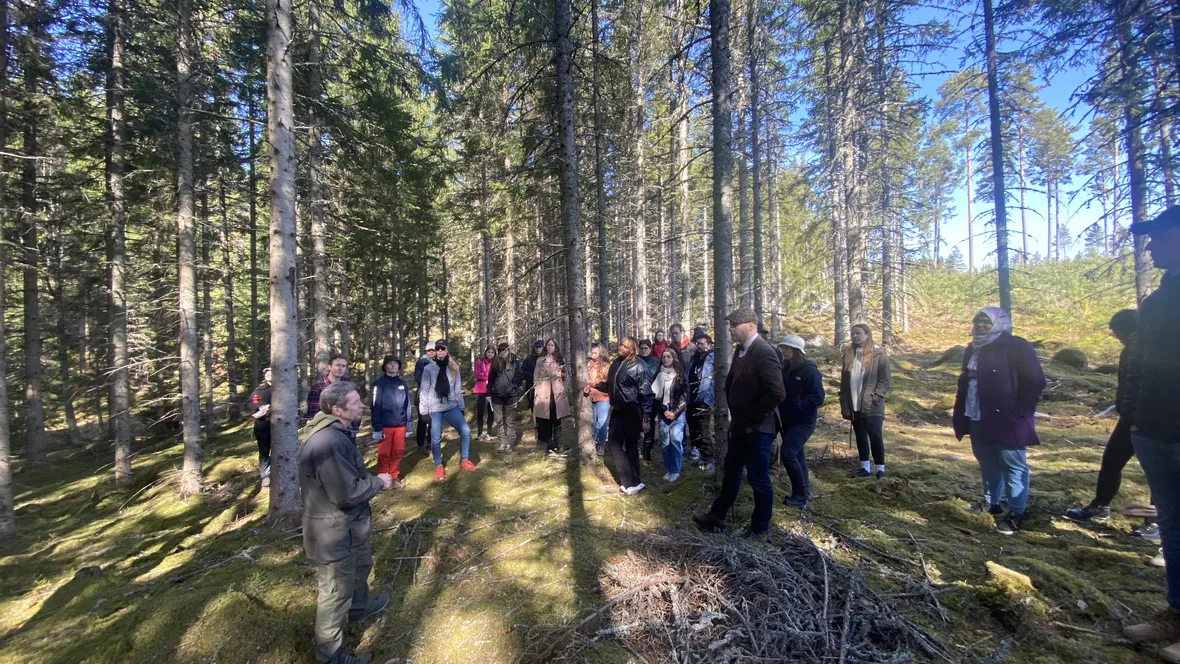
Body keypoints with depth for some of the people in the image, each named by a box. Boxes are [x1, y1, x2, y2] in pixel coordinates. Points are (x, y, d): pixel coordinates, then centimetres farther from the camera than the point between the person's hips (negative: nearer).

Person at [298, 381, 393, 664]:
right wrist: (378, 482, -17)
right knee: (336, 591, 11)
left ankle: (360, 607, 56)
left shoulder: (334, 432, 1)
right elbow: (347, 493, -31)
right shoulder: (328, 442, -34)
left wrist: (370, 479, 2)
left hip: (347, 523, 10)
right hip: (334, 530, -10)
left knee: (361, 564, 31)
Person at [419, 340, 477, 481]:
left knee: (465, 431, -5)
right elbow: (424, 391, -4)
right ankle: (438, 467, 22)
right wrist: (424, 411, -8)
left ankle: (464, 461, 12)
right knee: (436, 439, 3)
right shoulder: (428, 369, -4)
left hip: (452, 407, 3)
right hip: (435, 409, -3)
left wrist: (461, 407, 10)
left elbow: (458, 389, 9)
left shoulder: (453, 368, 6)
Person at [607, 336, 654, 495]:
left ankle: (633, 481, 21)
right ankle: (630, 481, 15)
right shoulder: (616, 363, 5)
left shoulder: (639, 366, -16)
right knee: (613, 442, 5)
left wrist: (646, 418, -18)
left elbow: (646, 393, -17)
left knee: (631, 446, 5)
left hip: (632, 411, -7)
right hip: (617, 410, 7)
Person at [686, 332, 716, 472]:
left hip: (703, 401, -7)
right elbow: (686, 377, 16)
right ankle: (695, 449, 34)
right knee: (692, 428, 17)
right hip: (691, 399, 7)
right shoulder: (693, 358, 14)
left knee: (703, 431, -4)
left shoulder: (713, 359, -8)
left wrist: (708, 398, -20)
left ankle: (708, 459, 5)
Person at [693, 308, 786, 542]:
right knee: (731, 472, 19)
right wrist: (735, 412, 11)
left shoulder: (764, 353, -20)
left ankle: (760, 530, 25)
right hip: (741, 425, 9)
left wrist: (752, 417, -18)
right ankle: (717, 517, 35)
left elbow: (777, 393, -28)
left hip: (758, 428, -9)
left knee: (758, 479, 6)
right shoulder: (741, 350, 8)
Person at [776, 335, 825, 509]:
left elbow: (818, 398, -18)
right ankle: (804, 491, 31)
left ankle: (800, 495, -2)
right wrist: (781, 408, -3)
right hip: (787, 421, 7)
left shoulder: (810, 370, -14)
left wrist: (796, 406, -25)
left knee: (787, 453, -16)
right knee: (797, 455, 16)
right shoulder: (785, 368, 6)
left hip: (803, 421, -7)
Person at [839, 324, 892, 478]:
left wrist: (874, 398, -16)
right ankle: (865, 467, 23)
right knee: (860, 436, 12)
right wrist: (844, 403, 7)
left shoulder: (879, 354, -5)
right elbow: (844, 380, 11)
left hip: (872, 406, -5)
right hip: (854, 405, 5)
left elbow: (885, 380, -8)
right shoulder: (849, 353, 9)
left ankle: (880, 469, 9)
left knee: (875, 436, -3)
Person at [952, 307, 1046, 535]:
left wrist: (1019, 413, -16)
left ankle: (1016, 514, 10)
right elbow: (965, 382, 18)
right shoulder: (973, 349, 12)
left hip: (1006, 421, -7)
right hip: (978, 420, 7)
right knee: (988, 464, 17)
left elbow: (1035, 382, -12)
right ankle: (991, 503, 30)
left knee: (1013, 467, 2)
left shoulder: (1017, 347, -10)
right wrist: (960, 414, 14)